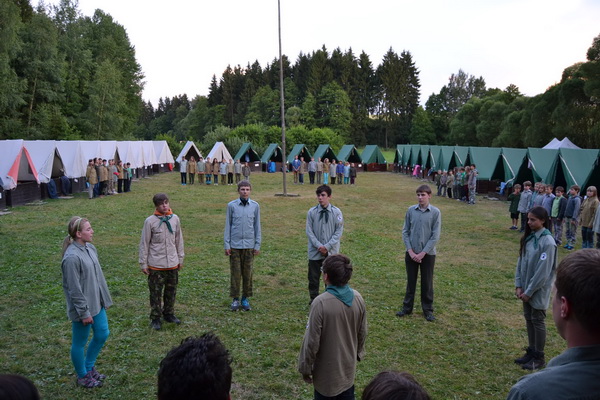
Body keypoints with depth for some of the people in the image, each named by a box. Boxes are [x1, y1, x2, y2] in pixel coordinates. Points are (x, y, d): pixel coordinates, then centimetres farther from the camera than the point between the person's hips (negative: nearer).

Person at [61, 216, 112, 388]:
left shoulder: (90, 248, 1)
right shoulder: (72, 257, -24)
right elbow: (74, 289, -21)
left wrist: (106, 299, 14)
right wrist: (84, 312, -17)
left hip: (97, 304, 9)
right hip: (83, 308, -8)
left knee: (102, 334, 19)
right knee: (80, 343, 11)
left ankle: (89, 367, 39)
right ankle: (82, 376, 31)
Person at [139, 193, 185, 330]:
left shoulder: (175, 219, 0)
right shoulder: (150, 221, -10)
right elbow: (144, 243, -5)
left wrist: (180, 258, 12)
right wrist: (143, 264, -5)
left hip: (173, 263, 4)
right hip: (156, 265, -3)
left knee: (171, 291, 15)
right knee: (155, 293, 7)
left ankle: (169, 314, 33)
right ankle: (155, 318, 21)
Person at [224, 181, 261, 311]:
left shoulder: (255, 206, 3)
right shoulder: (231, 205, 0)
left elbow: (257, 226, 7)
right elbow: (228, 225, 3)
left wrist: (257, 245, 4)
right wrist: (227, 244, 0)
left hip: (249, 245, 1)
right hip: (235, 245, -1)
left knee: (247, 272, 6)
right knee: (235, 272, 3)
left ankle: (245, 298, 19)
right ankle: (235, 299, 14)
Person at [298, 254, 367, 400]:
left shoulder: (320, 303, -27)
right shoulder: (357, 298, -10)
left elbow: (312, 341, -20)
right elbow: (362, 333, 3)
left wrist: (305, 368, -5)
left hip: (327, 372, -5)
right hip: (349, 366, 5)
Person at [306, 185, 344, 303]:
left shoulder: (336, 212, -7)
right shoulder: (311, 212, -7)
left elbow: (339, 231, -5)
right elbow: (309, 231, -3)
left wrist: (327, 246, -12)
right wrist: (319, 246, -12)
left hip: (331, 251, 0)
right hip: (315, 251, 1)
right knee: (313, 277, 9)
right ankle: (314, 300, 26)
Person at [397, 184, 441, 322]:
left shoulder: (435, 212, -8)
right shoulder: (411, 210, -3)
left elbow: (435, 236, -9)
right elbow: (405, 231, 1)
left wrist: (423, 253, -12)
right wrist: (410, 251, -7)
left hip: (428, 254, -2)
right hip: (411, 253, 2)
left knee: (427, 283, 9)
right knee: (410, 281, 12)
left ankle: (428, 310, 23)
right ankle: (407, 307, 25)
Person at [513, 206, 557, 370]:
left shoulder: (548, 242, -19)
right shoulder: (529, 237, 2)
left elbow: (543, 271, -19)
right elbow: (521, 261, 6)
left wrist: (529, 291, -15)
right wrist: (519, 285, 0)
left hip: (538, 290, -6)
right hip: (527, 287, 7)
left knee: (537, 321, 5)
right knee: (528, 319, 15)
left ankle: (539, 357, 19)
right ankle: (531, 351, 29)